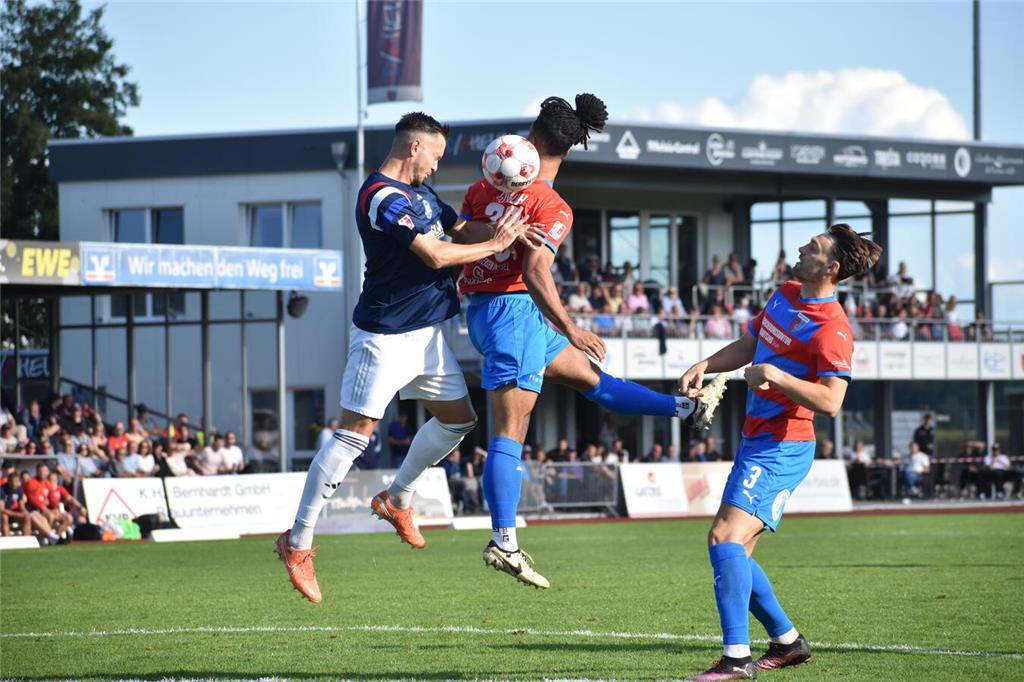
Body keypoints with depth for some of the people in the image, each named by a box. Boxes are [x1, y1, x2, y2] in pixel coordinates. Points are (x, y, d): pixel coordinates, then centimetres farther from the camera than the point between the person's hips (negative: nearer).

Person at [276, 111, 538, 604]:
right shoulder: (382, 198, -19)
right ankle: (297, 542, -5)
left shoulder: (421, 193, 13)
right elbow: (435, 254, -23)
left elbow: (463, 228, 13)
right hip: (385, 336, -10)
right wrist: (493, 245, -12)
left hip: (426, 333, 10)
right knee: (354, 435, -10)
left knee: (458, 419, 16)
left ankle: (397, 499, 32)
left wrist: (509, 229, -7)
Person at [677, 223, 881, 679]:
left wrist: (775, 375, -31)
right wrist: (705, 366, 9)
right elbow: (747, 346, 24)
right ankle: (787, 642, 24)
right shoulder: (786, 294, 10)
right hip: (758, 441, 10)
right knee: (734, 553, 12)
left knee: (725, 538, -23)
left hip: (781, 448, -10)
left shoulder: (831, 329, -18)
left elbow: (830, 402, -27)